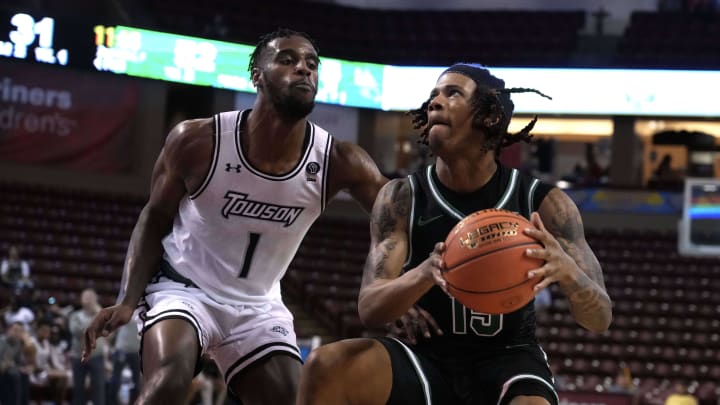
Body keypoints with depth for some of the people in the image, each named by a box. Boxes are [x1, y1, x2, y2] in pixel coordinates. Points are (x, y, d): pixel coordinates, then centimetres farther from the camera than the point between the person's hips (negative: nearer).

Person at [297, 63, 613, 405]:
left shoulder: (542, 202, -8)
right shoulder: (402, 197, -6)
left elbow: (600, 319, -9)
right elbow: (369, 309, -14)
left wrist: (567, 272, -34)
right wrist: (425, 273, -36)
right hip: (431, 360, 2)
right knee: (325, 367, -26)